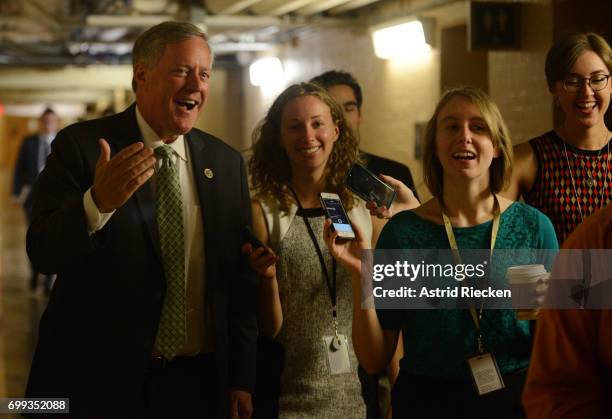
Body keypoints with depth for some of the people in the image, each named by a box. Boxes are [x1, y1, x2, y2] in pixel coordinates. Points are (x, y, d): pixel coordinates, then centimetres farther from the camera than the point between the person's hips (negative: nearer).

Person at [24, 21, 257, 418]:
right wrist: (98, 202, -32)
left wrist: (242, 378, 7)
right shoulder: (81, 145, -6)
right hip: (100, 383, -3)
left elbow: (240, 277, 7)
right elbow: (43, 252, -14)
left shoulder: (227, 162, 3)